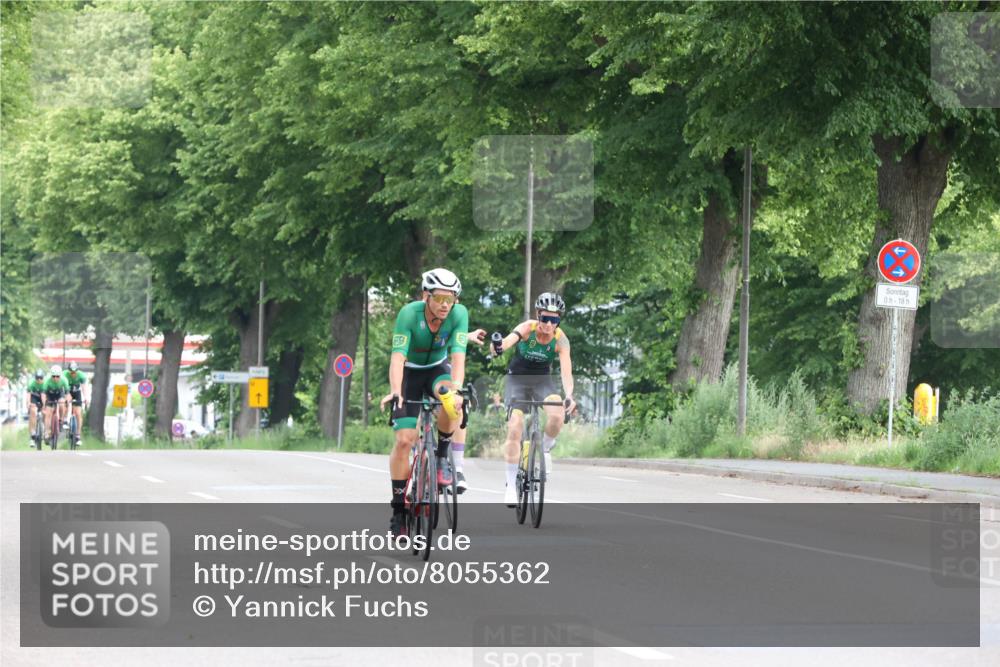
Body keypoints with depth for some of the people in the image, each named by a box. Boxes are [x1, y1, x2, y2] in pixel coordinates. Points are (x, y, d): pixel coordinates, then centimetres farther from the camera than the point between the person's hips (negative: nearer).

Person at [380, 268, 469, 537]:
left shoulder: (459, 314, -24)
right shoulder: (409, 314, -29)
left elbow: (458, 356, -32)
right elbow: (398, 357, -36)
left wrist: (456, 388, -49)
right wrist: (394, 391, -52)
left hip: (438, 369, 1)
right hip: (410, 373, -1)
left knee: (453, 404, -34)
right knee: (404, 440, -12)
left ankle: (441, 457, -9)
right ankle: (398, 508, 0)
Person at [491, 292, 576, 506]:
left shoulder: (561, 340, -19)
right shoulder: (527, 328, -23)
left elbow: (566, 371, -28)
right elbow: (509, 341, -42)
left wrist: (569, 396, -46)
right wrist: (498, 346, -67)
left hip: (542, 379, 1)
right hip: (518, 378, -1)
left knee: (557, 415, -29)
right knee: (514, 428, -15)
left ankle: (545, 449, 3)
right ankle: (511, 485, -5)